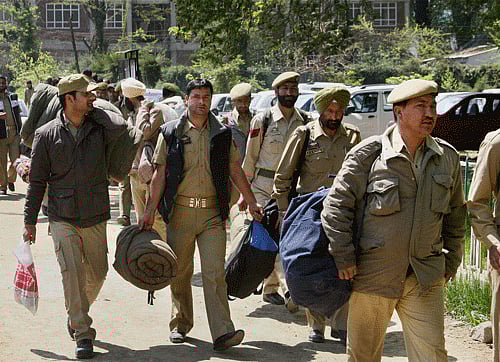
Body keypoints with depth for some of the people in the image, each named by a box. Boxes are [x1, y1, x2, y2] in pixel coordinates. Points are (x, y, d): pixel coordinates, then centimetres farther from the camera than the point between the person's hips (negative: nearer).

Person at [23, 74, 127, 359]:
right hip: (62, 218, -2)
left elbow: (120, 126, -23)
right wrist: (30, 221, 4)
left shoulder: (99, 129, 2)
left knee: (98, 272, 10)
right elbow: (37, 181, 5)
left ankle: (77, 313, 37)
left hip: (96, 217, 2)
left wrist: (94, 110, -7)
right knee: (72, 272, -14)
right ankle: (83, 335, -6)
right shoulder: (47, 134, 0)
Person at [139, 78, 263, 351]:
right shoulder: (171, 132, 5)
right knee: (180, 273, 8)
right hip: (180, 212, 0)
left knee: (214, 273, -9)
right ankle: (181, 324, 24)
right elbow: (160, 174, 5)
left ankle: (222, 332, -14)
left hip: (212, 214, 0)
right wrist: (149, 211, 1)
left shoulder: (222, 134, 9)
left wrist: (251, 202, 11)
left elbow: (235, 170, 15)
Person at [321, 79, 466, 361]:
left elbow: (456, 215, 18)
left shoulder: (448, 157, 7)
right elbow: (337, 205, -4)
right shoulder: (368, 153, -6)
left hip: (426, 280, 3)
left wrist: (450, 263, 15)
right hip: (372, 273, -3)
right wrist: (344, 259, -7)